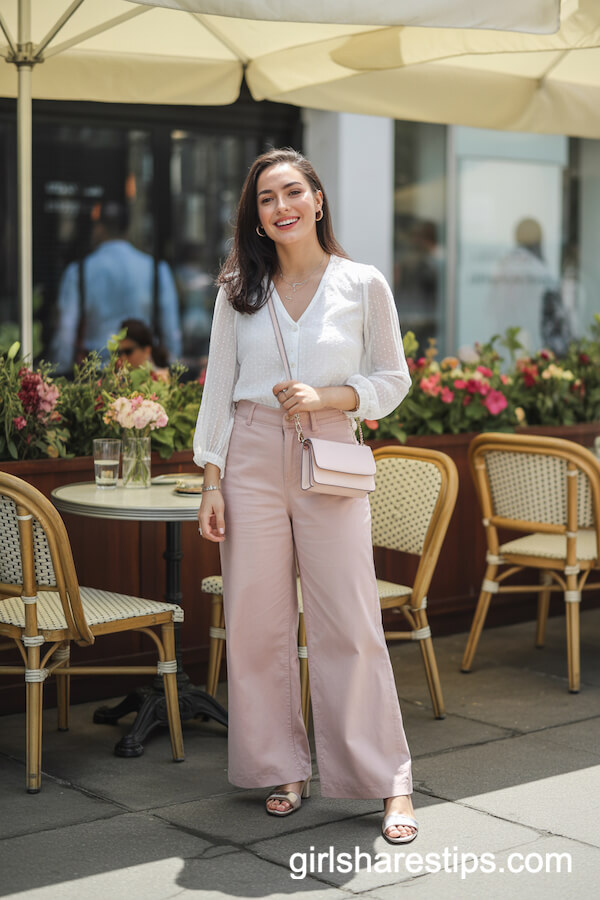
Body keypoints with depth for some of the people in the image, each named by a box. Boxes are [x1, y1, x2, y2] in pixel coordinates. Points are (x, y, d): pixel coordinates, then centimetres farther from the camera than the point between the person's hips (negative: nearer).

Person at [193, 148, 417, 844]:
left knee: (349, 627, -2)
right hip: (252, 464, 2)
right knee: (257, 625, 3)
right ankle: (283, 770, 18)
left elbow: (393, 380, 6)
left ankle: (390, 782, 8)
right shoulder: (239, 291, 8)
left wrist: (326, 397, -12)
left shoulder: (363, 285, 3)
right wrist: (211, 481, 1)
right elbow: (219, 388, 8)